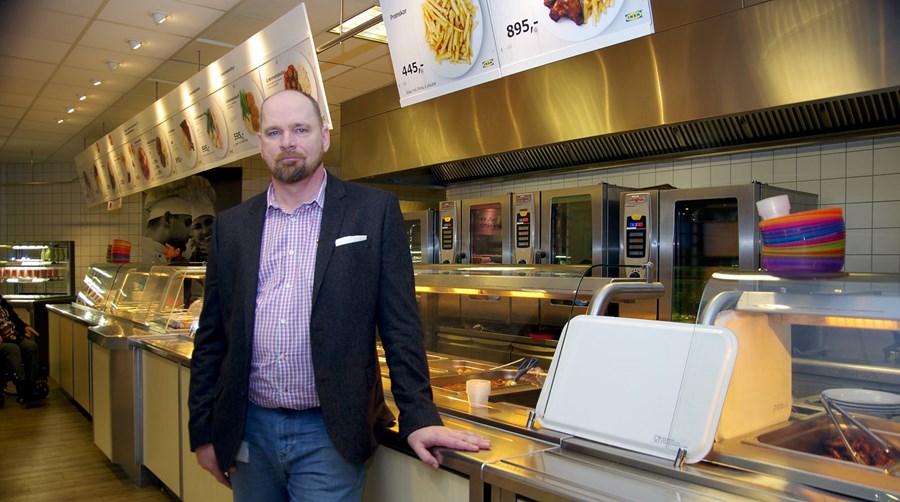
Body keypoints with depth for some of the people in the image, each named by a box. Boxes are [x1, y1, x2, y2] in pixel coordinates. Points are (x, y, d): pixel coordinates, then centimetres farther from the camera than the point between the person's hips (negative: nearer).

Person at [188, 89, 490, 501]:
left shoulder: (375, 211, -4)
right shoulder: (231, 226, 6)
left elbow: (400, 325, -5)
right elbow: (212, 337, 9)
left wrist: (418, 418, -10)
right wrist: (203, 430, 8)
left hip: (330, 434, -3)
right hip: (248, 430, 4)